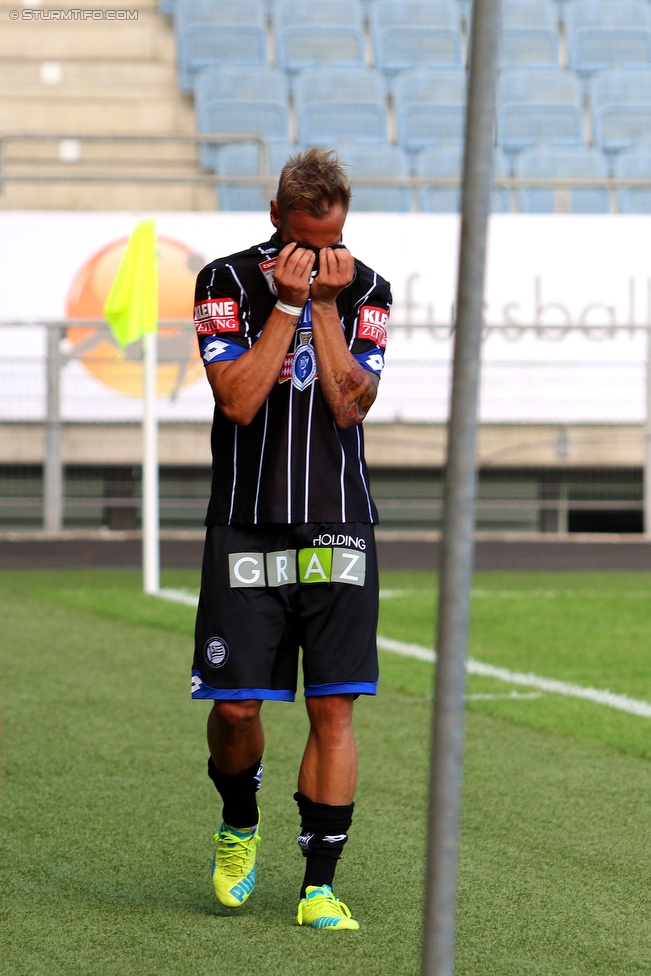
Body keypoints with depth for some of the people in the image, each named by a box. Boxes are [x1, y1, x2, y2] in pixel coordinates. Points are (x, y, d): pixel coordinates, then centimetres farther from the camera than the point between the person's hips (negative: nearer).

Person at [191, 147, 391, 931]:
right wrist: (288, 303, -14)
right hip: (246, 527, -1)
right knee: (234, 705, -2)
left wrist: (326, 305, -11)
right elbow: (238, 400, -13)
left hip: (337, 528, 1)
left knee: (333, 709, -6)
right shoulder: (228, 283, -2)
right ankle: (239, 827, 29)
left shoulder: (366, 291, 3)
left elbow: (349, 403, -7)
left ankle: (319, 885, -1)